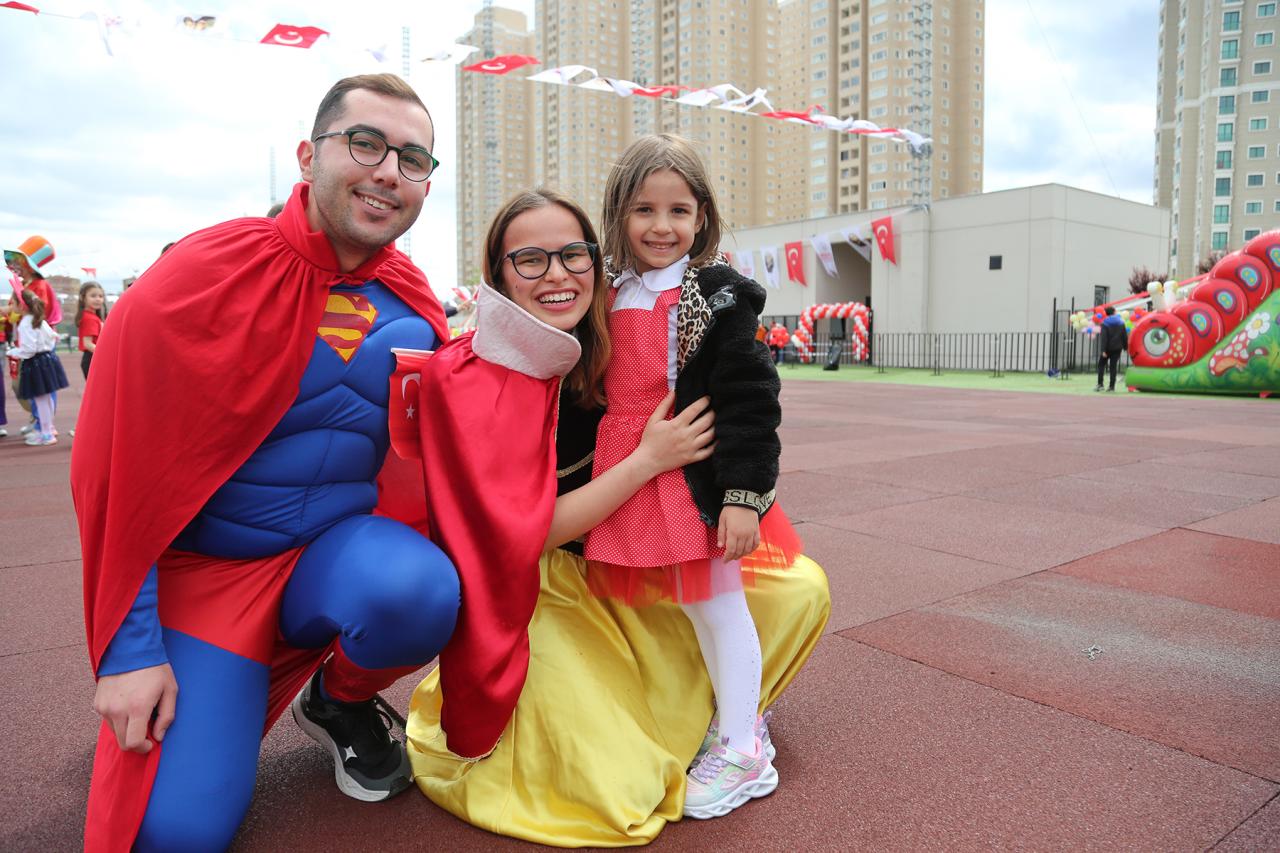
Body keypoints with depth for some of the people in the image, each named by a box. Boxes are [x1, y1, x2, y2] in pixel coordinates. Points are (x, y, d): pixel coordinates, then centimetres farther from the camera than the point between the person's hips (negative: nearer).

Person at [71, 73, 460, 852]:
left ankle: (342, 700, 3)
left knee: (419, 594, -32)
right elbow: (120, 465, -10)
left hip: (339, 551, 3)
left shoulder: (413, 307, -1)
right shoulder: (204, 276, -13)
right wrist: (129, 648, -11)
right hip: (204, 569, -2)